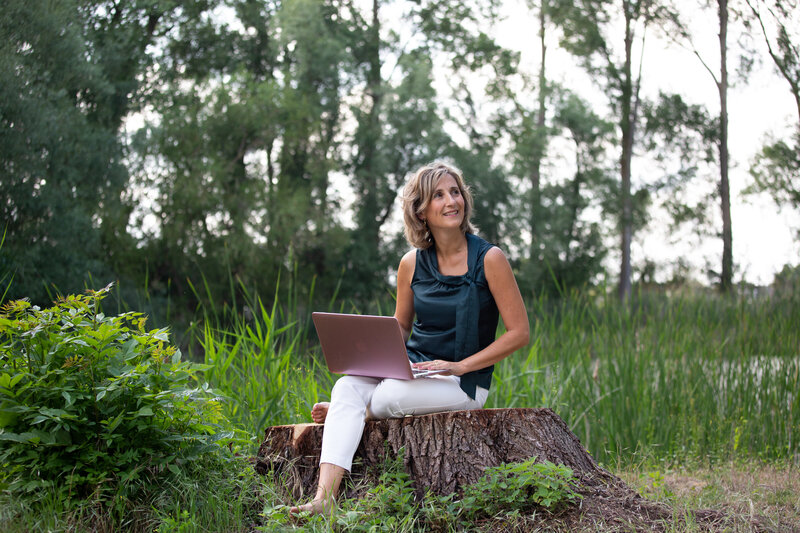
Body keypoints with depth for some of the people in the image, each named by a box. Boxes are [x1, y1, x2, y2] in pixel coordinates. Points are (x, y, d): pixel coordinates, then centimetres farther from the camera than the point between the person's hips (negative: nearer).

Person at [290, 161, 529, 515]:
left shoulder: (488, 259, -6)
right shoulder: (412, 264, 7)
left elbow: (519, 332, -6)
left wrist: (459, 366, -13)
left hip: (463, 380, -4)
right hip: (410, 366, 4)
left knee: (390, 396, -32)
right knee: (347, 385, -27)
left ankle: (341, 410, 3)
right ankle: (324, 498, -36)